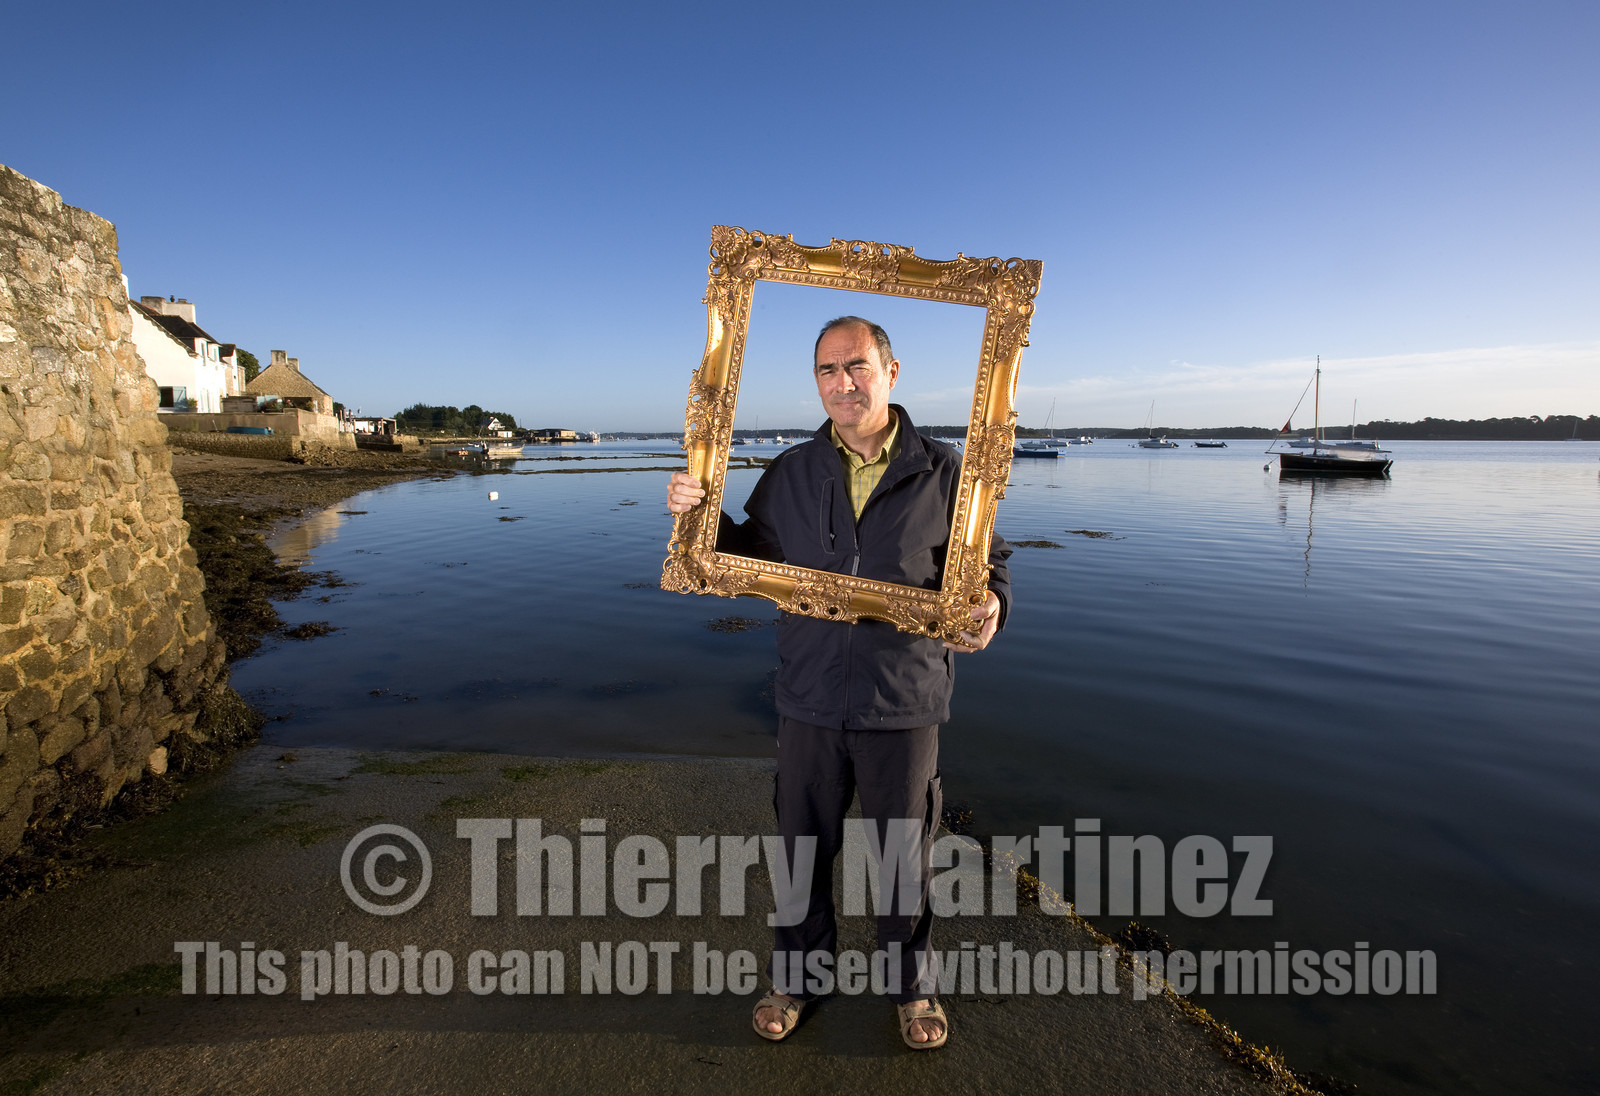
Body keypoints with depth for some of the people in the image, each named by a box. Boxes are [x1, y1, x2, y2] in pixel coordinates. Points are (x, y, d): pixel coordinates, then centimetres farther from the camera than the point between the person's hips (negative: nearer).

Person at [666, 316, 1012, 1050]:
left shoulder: (942, 472, -3)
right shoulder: (789, 474, 3)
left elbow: (988, 562, 3)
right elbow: (748, 555, 10)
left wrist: (992, 602, -20)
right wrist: (700, 514, -7)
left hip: (904, 705, -1)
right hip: (810, 700, 2)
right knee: (804, 846, 17)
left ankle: (913, 987, 42)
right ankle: (796, 976, 42)